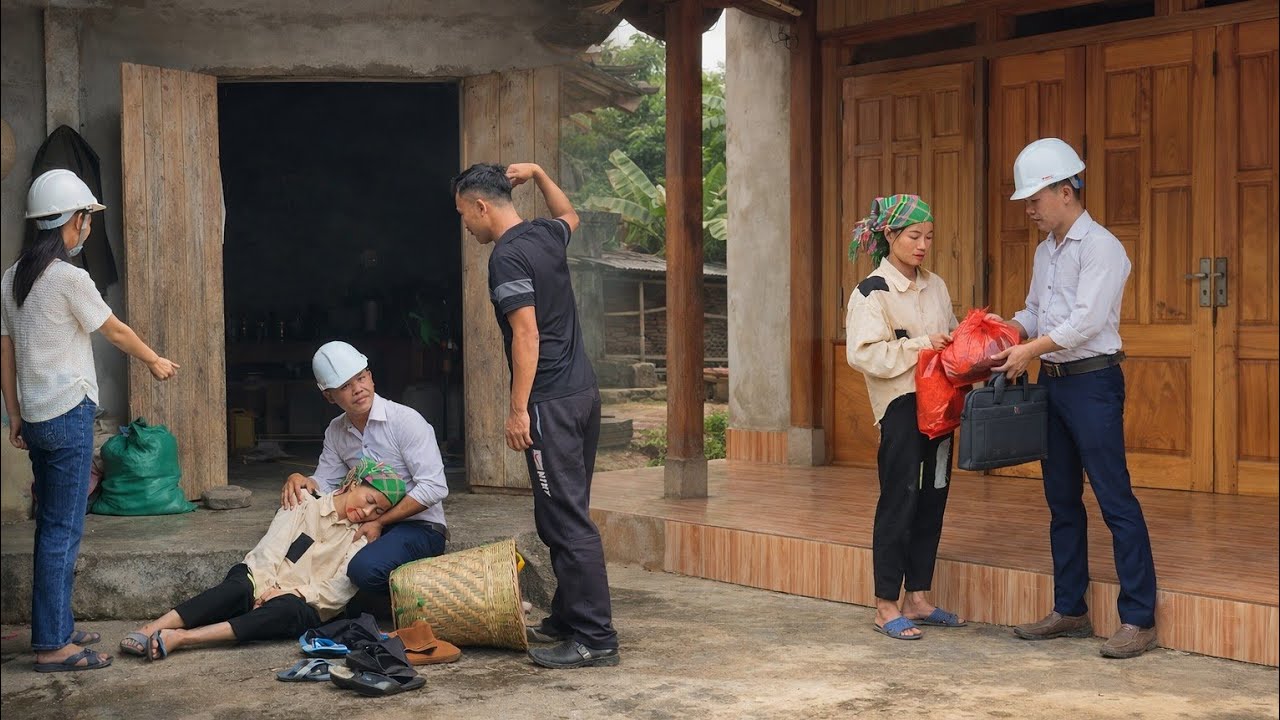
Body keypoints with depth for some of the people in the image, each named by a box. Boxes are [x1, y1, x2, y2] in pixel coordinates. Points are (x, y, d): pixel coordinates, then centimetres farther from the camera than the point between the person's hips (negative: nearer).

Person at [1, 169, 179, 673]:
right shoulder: (68, 277, -14)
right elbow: (116, 332, -3)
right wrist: (155, 361, 14)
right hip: (69, 415, -8)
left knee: (51, 526, 14)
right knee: (63, 530, -5)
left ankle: (58, 627, 22)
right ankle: (51, 646, -2)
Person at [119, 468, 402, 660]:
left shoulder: (362, 540, 10)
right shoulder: (305, 506, 10)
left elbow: (337, 592, -1)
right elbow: (270, 549, -1)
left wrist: (293, 592, -14)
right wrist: (265, 590, -16)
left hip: (303, 605, -1)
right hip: (264, 586, 1)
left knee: (285, 609, -36)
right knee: (237, 588, -34)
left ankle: (180, 637, -46)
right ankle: (151, 629, -44)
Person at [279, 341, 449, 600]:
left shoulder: (405, 420, -13)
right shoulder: (335, 432, 9)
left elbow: (434, 487, -19)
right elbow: (323, 482, 14)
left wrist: (379, 522, -20)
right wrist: (299, 480, -10)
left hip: (420, 526, -7)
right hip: (372, 525, 7)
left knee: (364, 567, -35)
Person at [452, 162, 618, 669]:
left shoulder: (508, 256, -13)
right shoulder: (546, 235, 13)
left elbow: (527, 334, -19)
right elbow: (570, 216, 39)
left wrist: (518, 410, -18)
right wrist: (539, 175, 29)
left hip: (551, 403, -10)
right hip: (584, 392, 10)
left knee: (566, 521, -8)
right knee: (566, 517, 15)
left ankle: (595, 638, -7)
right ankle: (568, 619, 23)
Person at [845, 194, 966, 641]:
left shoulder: (936, 286, 15)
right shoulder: (872, 293, -7)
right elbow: (863, 354, -16)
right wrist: (919, 346, -18)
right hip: (900, 406, -7)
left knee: (932, 500, 9)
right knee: (899, 502, -4)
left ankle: (917, 599, 19)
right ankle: (887, 606, 4)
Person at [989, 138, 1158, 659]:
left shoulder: (1100, 247, -11)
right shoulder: (1046, 251, 15)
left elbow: (1087, 319, -20)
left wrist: (1031, 349, -21)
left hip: (1092, 381, -9)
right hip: (1052, 381, 9)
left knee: (1114, 498, -7)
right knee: (1062, 499, 12)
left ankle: (1138, 620, -3)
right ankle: (1070, 610, 22)